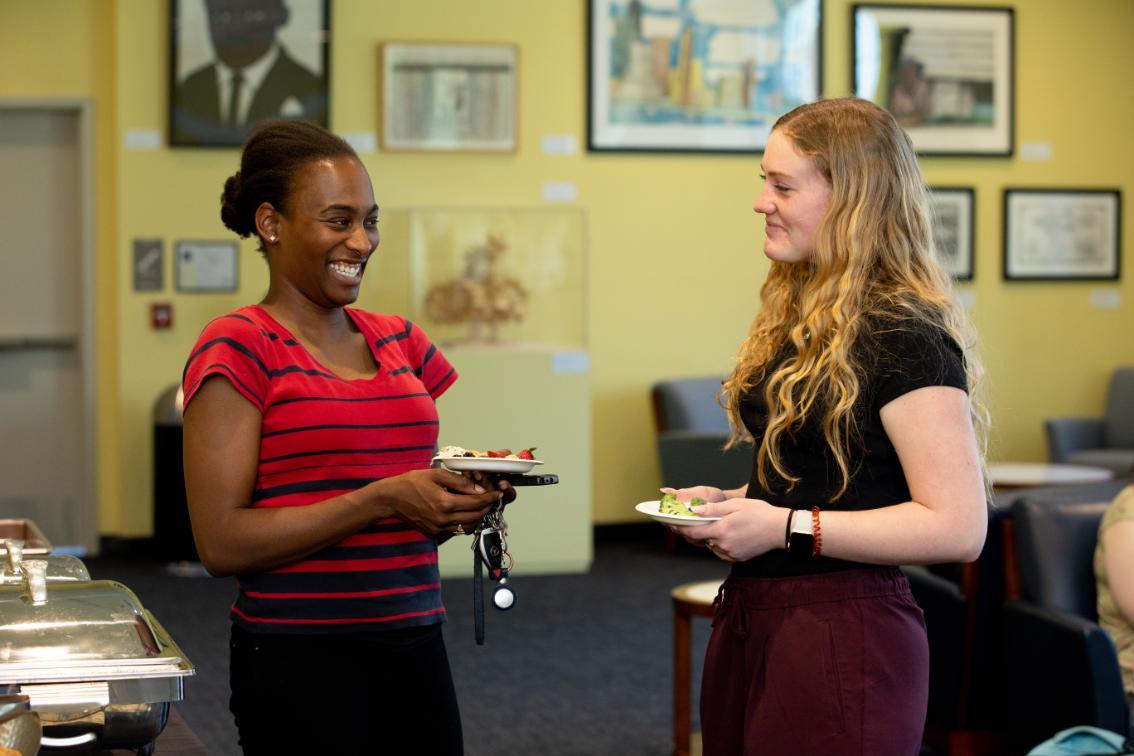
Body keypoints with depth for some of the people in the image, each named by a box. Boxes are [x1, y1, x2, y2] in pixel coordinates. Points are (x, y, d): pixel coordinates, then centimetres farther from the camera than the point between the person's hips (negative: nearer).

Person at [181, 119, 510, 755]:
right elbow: (223, 542, -15)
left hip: (415, 648, 6)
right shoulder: (237, 348, -8)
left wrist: (468, 503, -2)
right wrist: (384, 499, -19)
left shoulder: (399, 341, 11)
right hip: (300, 662, -6)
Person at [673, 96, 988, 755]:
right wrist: (730, 502, 6)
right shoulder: (800, 319, 12)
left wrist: (786, 527, -20)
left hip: (843, 632, -9)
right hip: (750, 621, 9)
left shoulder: (904, 337, -16)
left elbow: (958, 527, -21)